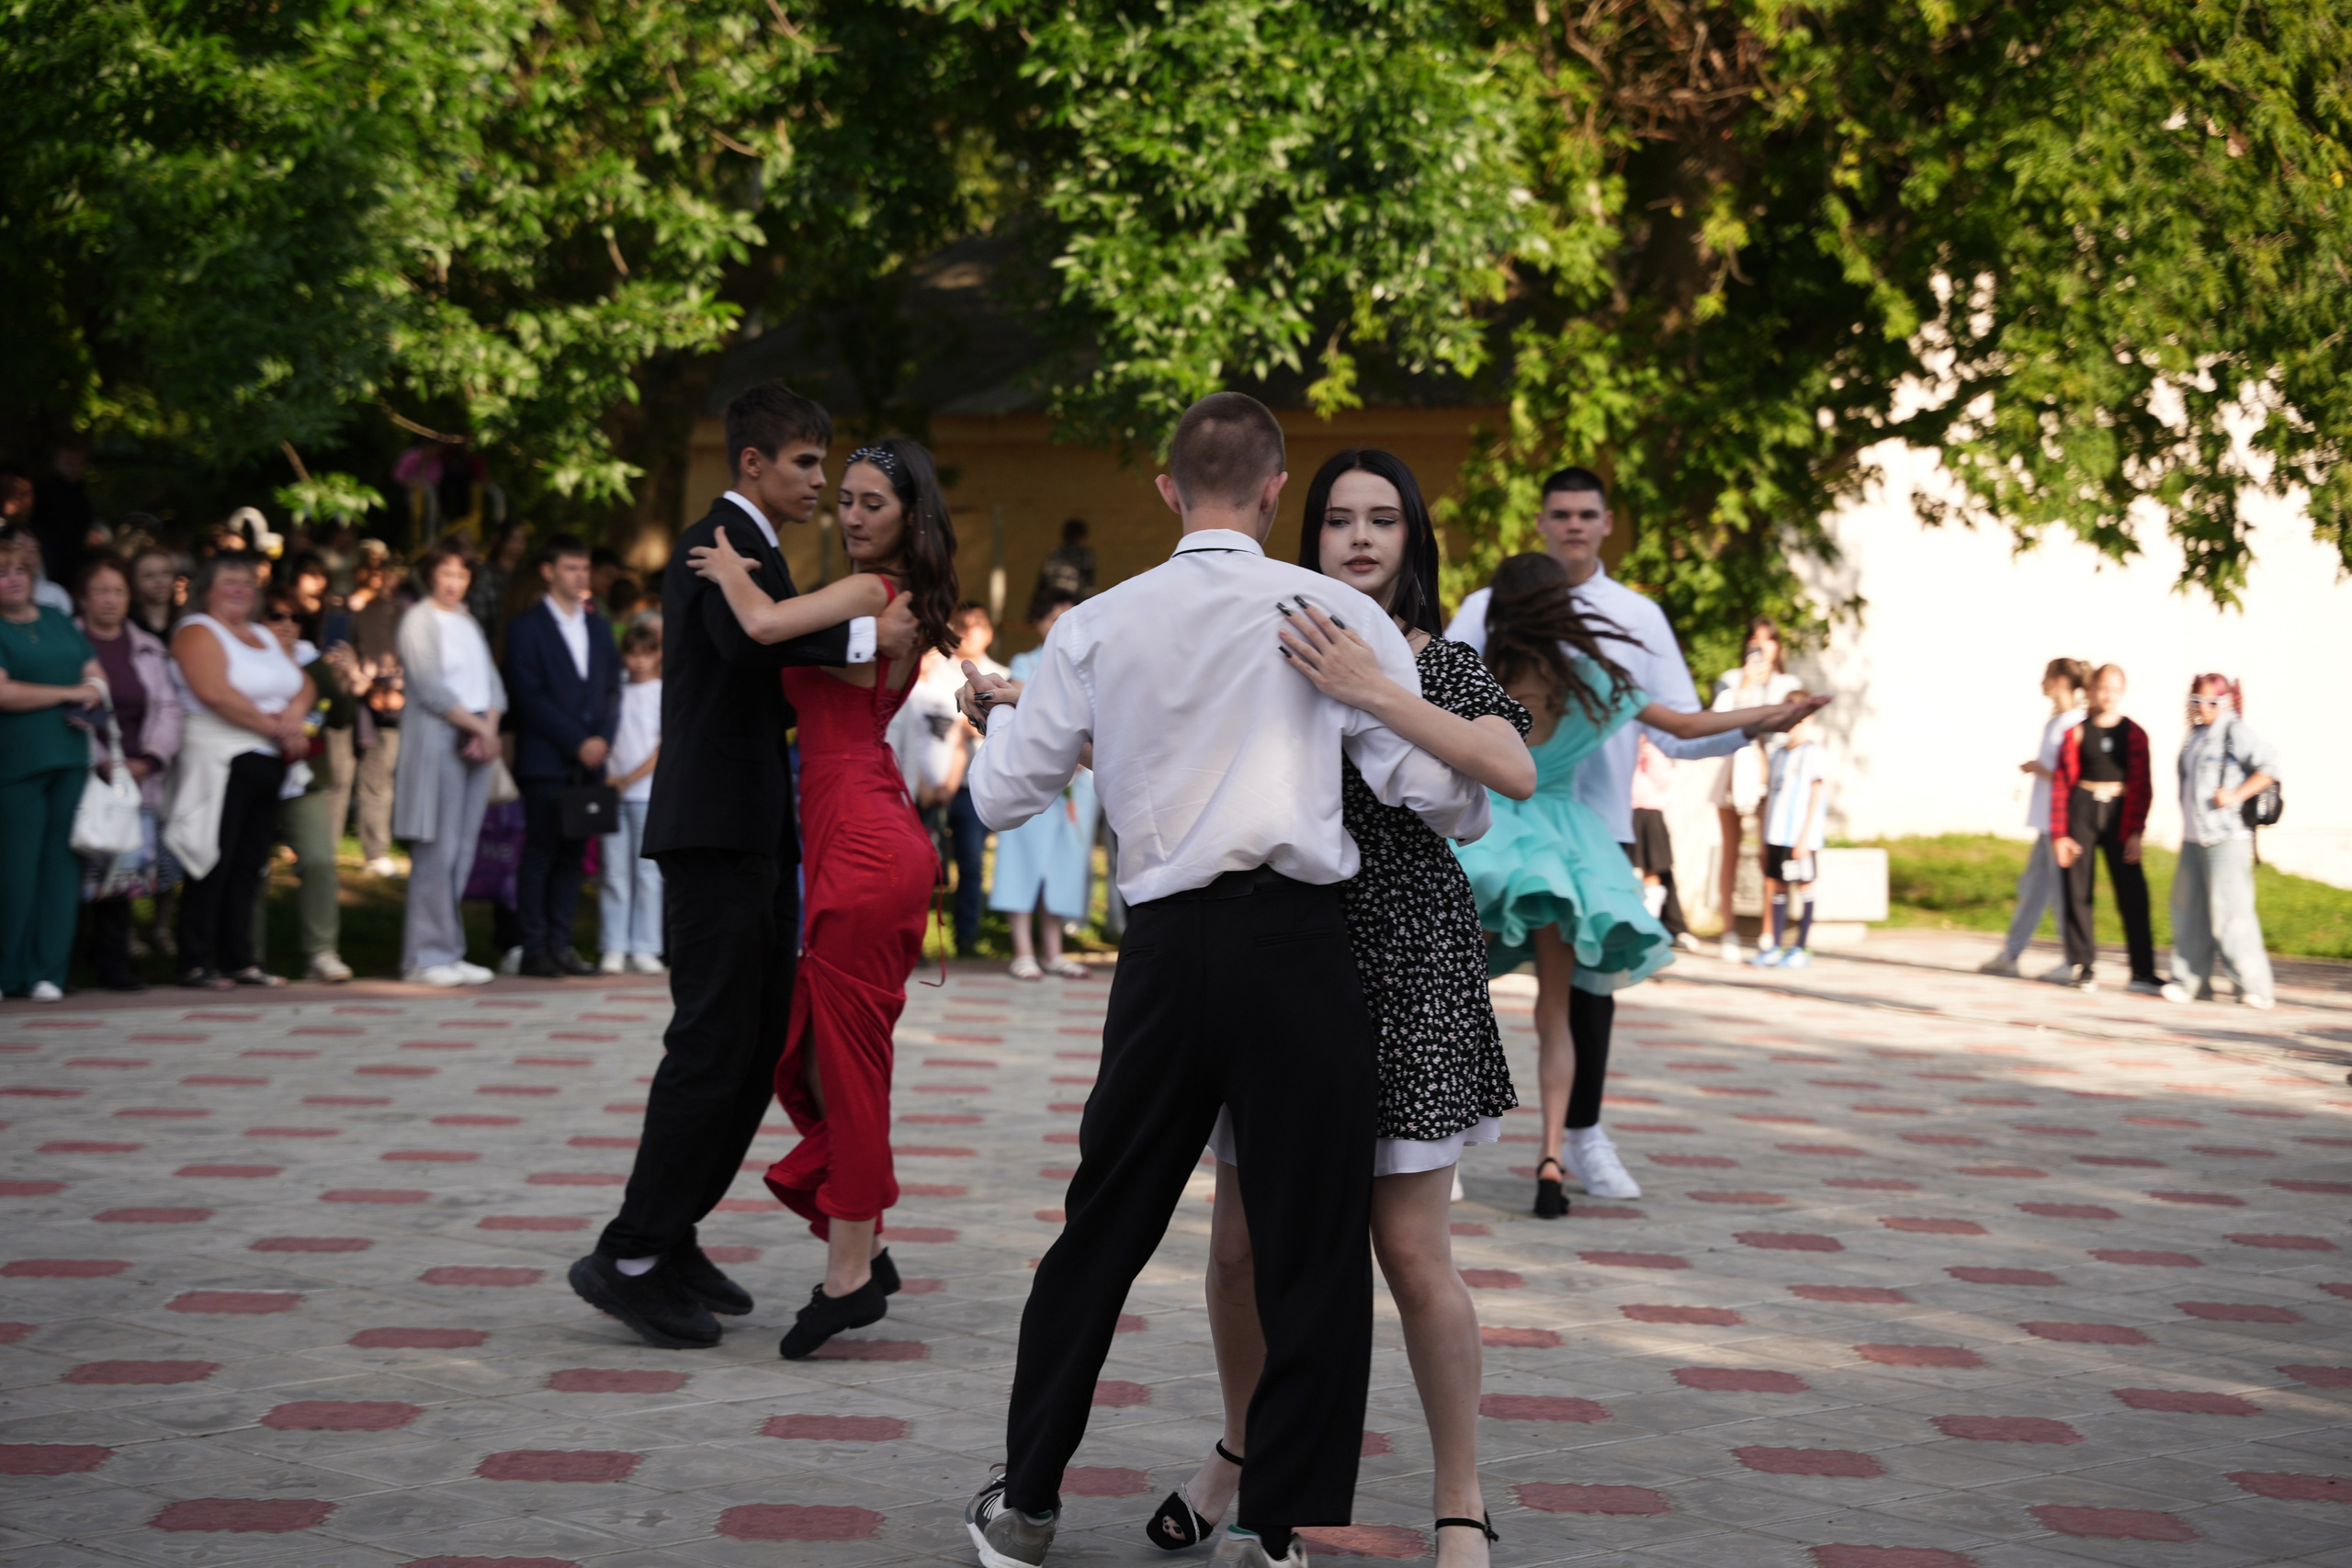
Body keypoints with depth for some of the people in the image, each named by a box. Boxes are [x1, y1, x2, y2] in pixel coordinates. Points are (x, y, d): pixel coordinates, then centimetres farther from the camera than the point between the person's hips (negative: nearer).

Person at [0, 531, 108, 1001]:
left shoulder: (58, 623, 18)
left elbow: (97, 676, 18)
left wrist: (89, 700, -6)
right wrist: (69, 693, -5)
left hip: (70, 759, 5)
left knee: (62, 865, 2)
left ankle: (48, 973, 5)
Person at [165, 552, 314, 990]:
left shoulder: (263, 637, 21)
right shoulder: (197, 632, -4)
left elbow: (303, 683, 17)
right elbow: (215, 692, -18)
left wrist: (294, 714, -6)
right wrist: (274, 727, -14)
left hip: (269, 763, 8)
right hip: (223, 760, -8)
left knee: (250, 864, 8)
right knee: (215, 864, -8)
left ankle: (240, 960, 12)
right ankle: (196, 964, -4)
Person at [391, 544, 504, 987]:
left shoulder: (469, 623, 18)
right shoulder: (419, 620, -3)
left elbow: (491, 682, 12)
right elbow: (430, 688, -11)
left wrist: (490, 729, -6)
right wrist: (479, 726, -11)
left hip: (477, 741, 7)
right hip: (436, 739, -7)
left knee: (462, 853, 5)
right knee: (436, 851, -8)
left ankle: (449, 953, 8)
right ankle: (426, 957, -5)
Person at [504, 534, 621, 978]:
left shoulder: (598, 628, 18)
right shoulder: (527, 627, -1)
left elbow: (611, 688, 16)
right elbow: (530, 697, -8)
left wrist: (602, 739, -1)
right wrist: (577, 742, -12)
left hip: (589, 760, 5)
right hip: (545, 762, -5)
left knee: (573, 855, 5)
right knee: (540, 854, -4)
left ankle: (560, 944, 9)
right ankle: (534, 949, -1)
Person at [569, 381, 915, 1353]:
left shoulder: (749, 548, 22)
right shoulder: (721, 542, -10)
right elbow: (747, 642, -31)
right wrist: (863, 637, -26)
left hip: (755, 836, 10)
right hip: (715, 834, -10)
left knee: (757, 1047, 11)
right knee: (713, 1045, -11)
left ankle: (670, 1237, 17)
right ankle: (630, 1259, -8)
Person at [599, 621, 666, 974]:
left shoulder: (664, 693, 3)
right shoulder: (617, 693, 12)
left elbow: (666, 746, -3)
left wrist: (630, 779, -9)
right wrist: (607, 780, -3)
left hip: (648, 792, -3)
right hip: (613, 792, 3)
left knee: (647, 871, -2)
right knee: (614, 871, 0)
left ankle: (644, 948, 0)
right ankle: (614, 948, 2)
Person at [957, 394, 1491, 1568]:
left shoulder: (1096, 629, 5)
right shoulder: (1338, 614, -2)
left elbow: (1003, 797, 8)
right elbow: (1433, 789, -3)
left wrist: (996, 719, 29)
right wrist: (1475, 815, 20)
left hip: (1164, 952, 3)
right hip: (1297, 944, -3)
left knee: (1101, 1231, 14)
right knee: (1310, 1251, 6)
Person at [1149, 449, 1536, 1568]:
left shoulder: (1440, 666, 1)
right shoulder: (1276, 655, 10)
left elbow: (1514, 773, -19)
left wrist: (1371, 691, -25)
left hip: (1405, 965, -3)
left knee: (1410, 1253, -5)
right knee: (1242, 1243, 5)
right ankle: (1242, 1446, 32)